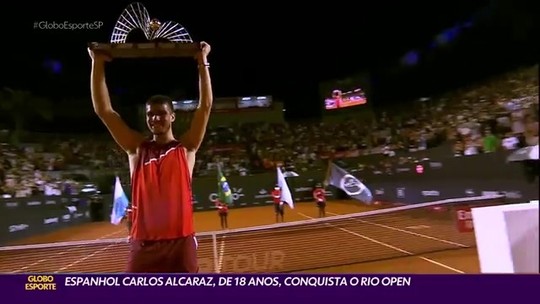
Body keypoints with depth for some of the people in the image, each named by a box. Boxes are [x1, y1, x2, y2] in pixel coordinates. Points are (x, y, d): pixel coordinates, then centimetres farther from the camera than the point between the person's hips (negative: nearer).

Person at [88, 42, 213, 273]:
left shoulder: (186, 148, 2)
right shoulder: (137, 149, 7)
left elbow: (205, 107, -5)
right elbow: (103, 110, 3)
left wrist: (202, 63, -7)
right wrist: (97, 64, 1)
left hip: (180, 241, -1)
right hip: (143, 243, 2)